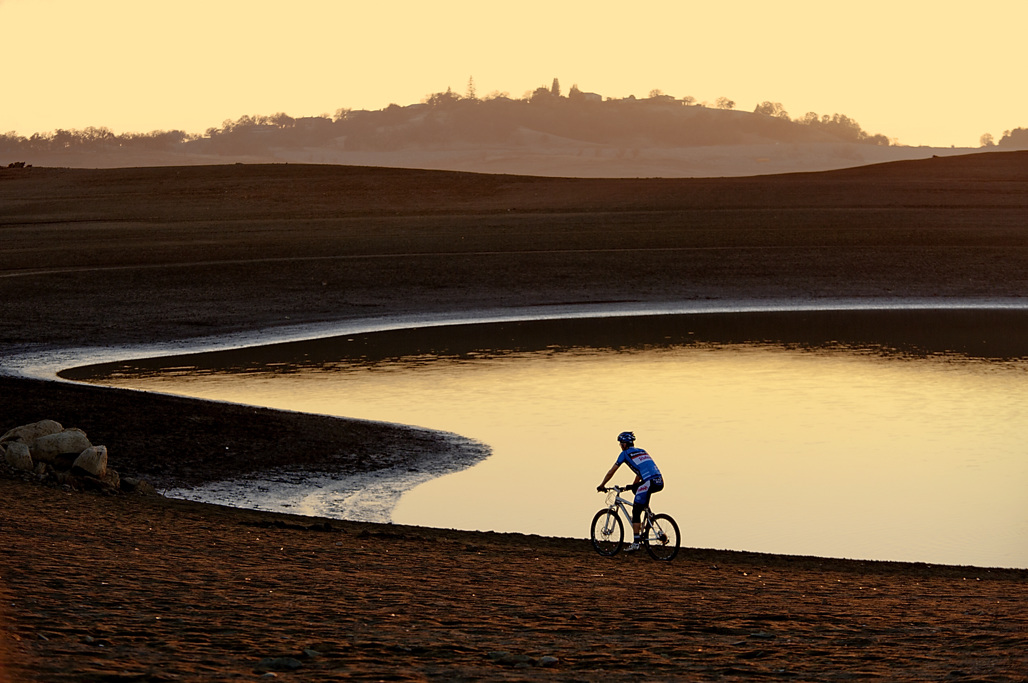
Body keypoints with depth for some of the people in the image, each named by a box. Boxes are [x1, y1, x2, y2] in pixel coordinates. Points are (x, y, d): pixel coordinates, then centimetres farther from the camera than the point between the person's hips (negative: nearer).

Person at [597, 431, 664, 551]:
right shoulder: (641, 451, 28)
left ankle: (636, 542, -7)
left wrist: (602, 485, 27)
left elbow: (611, 472, 15)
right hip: (660, 482, 7)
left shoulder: (625, 453, 9)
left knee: (636, 511, -1)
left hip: (649, 482, -7)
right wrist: (633, 485, 49)